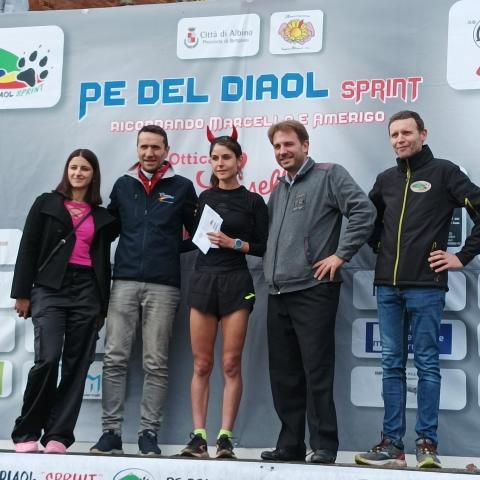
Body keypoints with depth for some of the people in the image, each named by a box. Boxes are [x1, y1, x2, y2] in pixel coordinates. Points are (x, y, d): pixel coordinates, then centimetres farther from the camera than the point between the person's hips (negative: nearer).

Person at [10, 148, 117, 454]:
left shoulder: (102, 216, 15)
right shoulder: (46, 204, 9)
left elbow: (103, 260, 15)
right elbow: (28, 249, 5)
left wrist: (102, 306, 10)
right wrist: (22, 293, -2)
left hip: (87, 292, 3)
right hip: (50, 289, -3)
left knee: (77, 365, -2)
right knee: (48, 358, -17)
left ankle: (58, 435, 3)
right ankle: (27, 433, -3)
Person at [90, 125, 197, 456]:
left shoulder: (182, 187, 7)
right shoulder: (123, 185, 14)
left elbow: (197, 233, 11)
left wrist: (170, 251, 2)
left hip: (163, 285, -2)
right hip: (124, 282, 2)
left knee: (156, 363, 0)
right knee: (115, 359, -1)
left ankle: (149, 433, 5)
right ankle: (111, 431, 3)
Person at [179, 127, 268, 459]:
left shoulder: (253, 202, 2)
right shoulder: (205, 198, 13)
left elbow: (263, 247, 1)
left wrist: (234, 243, -12)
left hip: (236, 282, -3)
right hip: (203, 279, 3)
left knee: (231, 364, -3)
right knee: (201, 365, 2)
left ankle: (225, 438, 0)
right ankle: (198, 436, 3)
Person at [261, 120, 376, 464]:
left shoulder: (330, 175, -2)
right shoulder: (278, 192, 21)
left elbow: (364, 211, -14)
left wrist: (341, 255, -16)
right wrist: (270, 266, 15)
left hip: (313, 290, -8)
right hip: (278, 295, 8)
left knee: (316, 374, -7)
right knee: (284, 376, 10)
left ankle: (324, 446, -1)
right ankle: (290, 444, 17)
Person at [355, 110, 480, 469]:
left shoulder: (443, 172, 0)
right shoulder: (386, 180, 14)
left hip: (426, 286, -5)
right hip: (388, 286, 5)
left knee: (427, 364, -1)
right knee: (392, 365, 5)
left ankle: (427, 444, 3)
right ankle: (393, 444, 8)